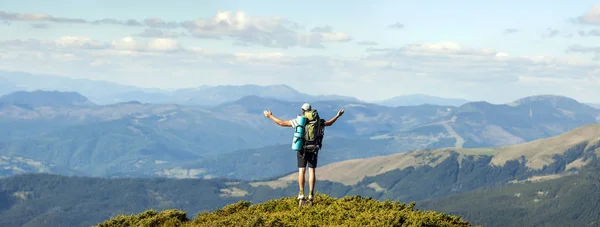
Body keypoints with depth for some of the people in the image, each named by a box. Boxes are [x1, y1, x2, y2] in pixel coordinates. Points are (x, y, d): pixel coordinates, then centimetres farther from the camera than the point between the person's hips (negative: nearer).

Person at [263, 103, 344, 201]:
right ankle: (311, 194, -3)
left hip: (302, 149, -1)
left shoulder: (297, 121, -5)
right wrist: (337, 116, 29)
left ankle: (301, 194, -2)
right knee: (311, 171, 2)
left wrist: (270, 116, 10)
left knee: (301, 170, 4)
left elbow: (282, 123, -2)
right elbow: (329, 123, 14)